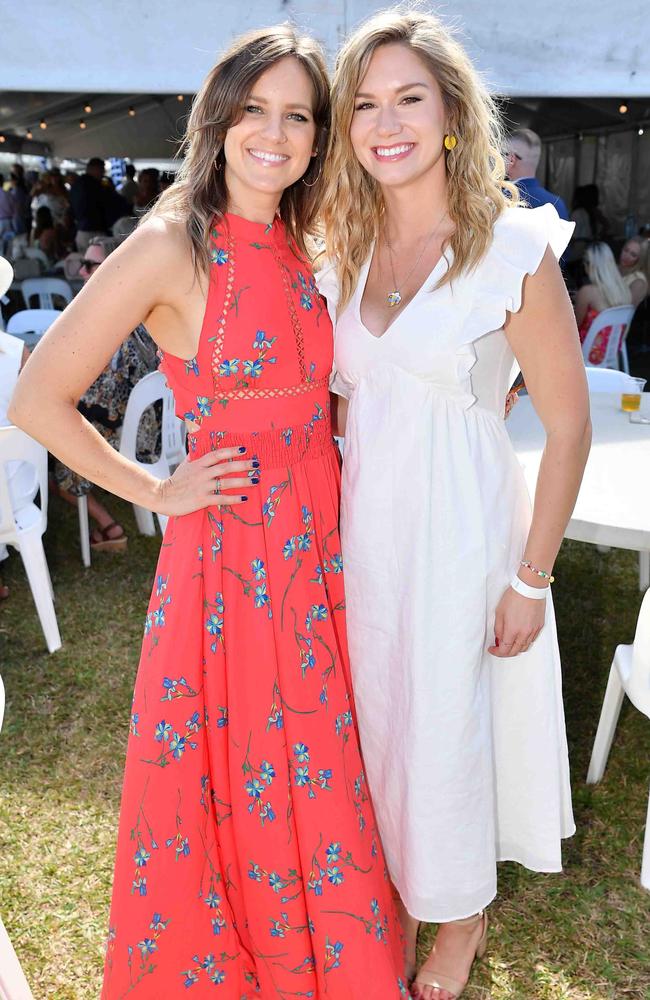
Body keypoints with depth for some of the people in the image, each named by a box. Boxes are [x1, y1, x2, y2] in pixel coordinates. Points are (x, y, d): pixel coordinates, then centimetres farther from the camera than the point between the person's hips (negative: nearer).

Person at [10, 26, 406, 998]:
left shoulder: (306, 243, 6)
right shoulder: (171, 246, -13)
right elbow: (39, 397, -13)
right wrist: (156, 492, -9)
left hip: (318, 544, 6)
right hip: (226, 552, -5)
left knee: (317, 772, 18)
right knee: (230, 783, 11)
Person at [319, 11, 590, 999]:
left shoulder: (514, 247, -13)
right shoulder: (348, 250, 3)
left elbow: (569, 424, -10)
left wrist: (531, 578, -10)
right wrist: (332, 524, 7)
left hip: (459, 527, -5)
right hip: (363, 524, 5)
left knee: (446, 731, 10)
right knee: (379, 719, 17)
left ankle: (462, 916, 42)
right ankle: (400, 894, 44)